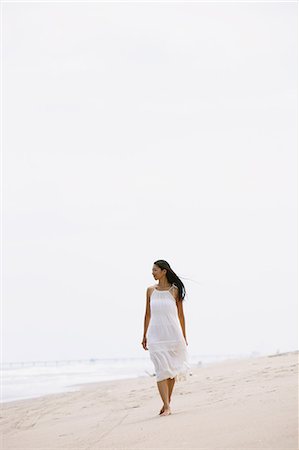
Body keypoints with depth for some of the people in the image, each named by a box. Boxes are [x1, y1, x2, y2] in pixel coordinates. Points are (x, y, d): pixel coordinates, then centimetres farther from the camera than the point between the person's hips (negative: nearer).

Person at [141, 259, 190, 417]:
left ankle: (167, 402, 21)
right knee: (162, 370, -9)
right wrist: (144, 336, 14)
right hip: (155, 335, 1)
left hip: (173, 334, 0)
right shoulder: (150, 290, 7)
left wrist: (184, 337, 7)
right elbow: (147, 314, 14)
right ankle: (167, 407, -12)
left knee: (172, 370, 6)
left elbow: (180, 314, 6)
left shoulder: (175, 290, 1)